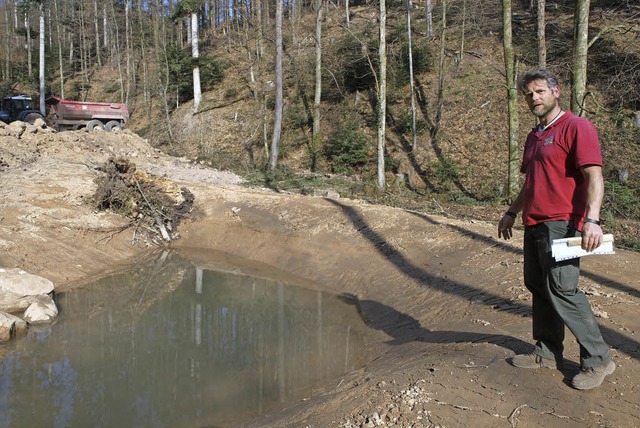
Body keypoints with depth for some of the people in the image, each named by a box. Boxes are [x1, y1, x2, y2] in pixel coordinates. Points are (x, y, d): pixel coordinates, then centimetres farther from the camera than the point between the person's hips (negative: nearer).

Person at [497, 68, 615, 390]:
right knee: (538, 289, 12)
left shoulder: (577, 127, -8)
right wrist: (511, 212, 26)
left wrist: (592, 219, -27)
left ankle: (598, 360, 3)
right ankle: (548, 352, 23)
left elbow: (593, 176, -17)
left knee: (562, 291, -10)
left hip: (561, 225, -9)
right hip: (534, 225, 9)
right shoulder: (534, 136, 19)